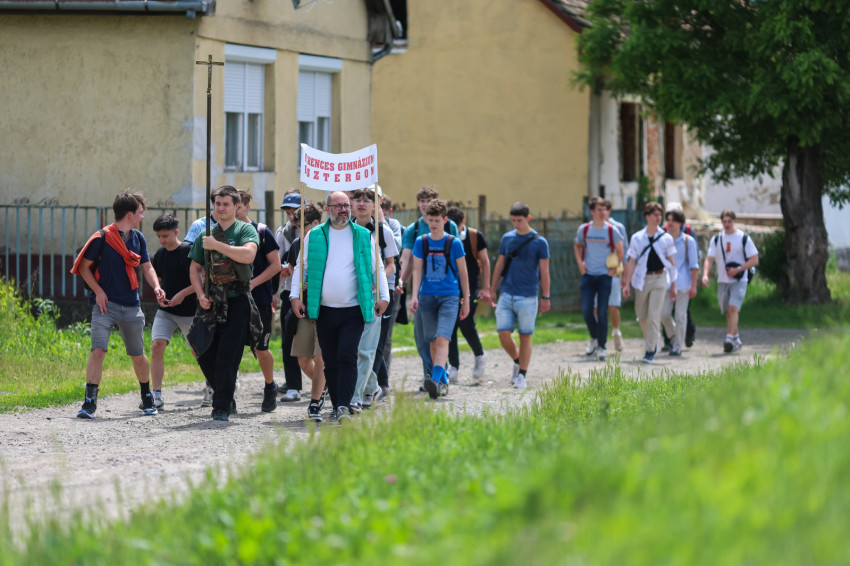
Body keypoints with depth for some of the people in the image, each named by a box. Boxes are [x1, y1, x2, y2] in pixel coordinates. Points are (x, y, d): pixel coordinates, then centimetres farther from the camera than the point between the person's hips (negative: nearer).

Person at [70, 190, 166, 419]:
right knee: (98, 350, -18)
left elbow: (147, 267, 15)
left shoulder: (138, 238, 9)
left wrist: (156, 287, -4)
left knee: (138, 356, 12)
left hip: (131, 307, 5)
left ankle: (147, 398, 32)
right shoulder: (102, 237, -8)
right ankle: (90, 403, -15)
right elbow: (83, 266, -2)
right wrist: (98, 291, -12)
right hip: (106, 304, -5)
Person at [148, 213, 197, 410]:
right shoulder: (160, 254, 6)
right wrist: (158, 294, 1)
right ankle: (157, 394, -13)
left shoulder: (189, 250, -12)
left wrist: (183, 294, -20)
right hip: (165, 310, 4)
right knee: (157, 345, -14)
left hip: (189, 311, -4)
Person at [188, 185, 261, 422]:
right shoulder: (206, 234, 14)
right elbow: (195, 268, 19)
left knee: (228, 357, -8)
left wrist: (217, 245, -19)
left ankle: (222, 407, -2)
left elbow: (248, 255, -20)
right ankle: (226, 396, 21)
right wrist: (200, 294, 4)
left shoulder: (246, 230, 0)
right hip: (213, 302, 5)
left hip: (238, 301, -5)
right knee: (205, 354, 1)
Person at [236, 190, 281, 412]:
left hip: (259, 300, -2)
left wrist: (253, 283, -14)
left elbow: (275, 265, -3)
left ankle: (270, 386, 26)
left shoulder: (261, 231, -1)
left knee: (260, 350, 4)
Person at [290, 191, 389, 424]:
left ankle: (344, 406, -15)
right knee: (330, 361, 6)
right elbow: (301, 267, 10)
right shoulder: (314, 236, 7)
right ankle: (337, 407, 14)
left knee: (347, 357, -14)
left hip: (353, 310, -2)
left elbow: (377, 267, 9)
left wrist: (384, 296, 2)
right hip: (324, 310, 2)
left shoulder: (363, 236, 6)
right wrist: (295, 295, 1)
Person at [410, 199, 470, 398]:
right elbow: (417, 270, 5)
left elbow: (462, 272, 6)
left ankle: (435, 380, -31)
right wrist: (414, 296, -7)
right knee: (433, 342, 8)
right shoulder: (421, 242, 5)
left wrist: (466, 300, 6)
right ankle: (443, 381, 22)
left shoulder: (454, 243, 0)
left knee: (442, 339, -18)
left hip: (449, 296, -3)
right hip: (427, 297, 3)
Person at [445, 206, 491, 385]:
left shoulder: (475, 236, 1)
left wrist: (486, 288, -1)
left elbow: (484, 261, 5)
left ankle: (479, 355, 10)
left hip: (470, 289, -3)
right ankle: (453, 368, 6)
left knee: (466, 324, -15)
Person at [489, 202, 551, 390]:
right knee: (503, 334, -3)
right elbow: (499, 266, 14)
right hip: (506, 295, 3)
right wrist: (492, 291, 13)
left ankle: (521, 376, 8)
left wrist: (545, 297, -4)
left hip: (527, 297, -3)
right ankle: (517, 361, 23)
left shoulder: (539, 242, -3)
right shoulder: (507, 239, 7)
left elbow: (544, 272, -1)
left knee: (525, 337, 1)